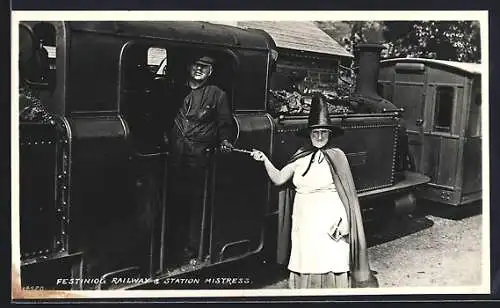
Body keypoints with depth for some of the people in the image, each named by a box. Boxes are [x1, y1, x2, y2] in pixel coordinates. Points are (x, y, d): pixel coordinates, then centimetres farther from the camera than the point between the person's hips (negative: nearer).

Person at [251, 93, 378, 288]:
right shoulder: (301, 156, 8)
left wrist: (342, 220, -10)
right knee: (306, 261, 5)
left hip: (330, 219, -3)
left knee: (332, 261, -4)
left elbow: (346, 191, -3)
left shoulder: (337, 156, -2)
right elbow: (278, 179, 10)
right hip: (304, 219, 4)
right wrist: (265, 160, -2)